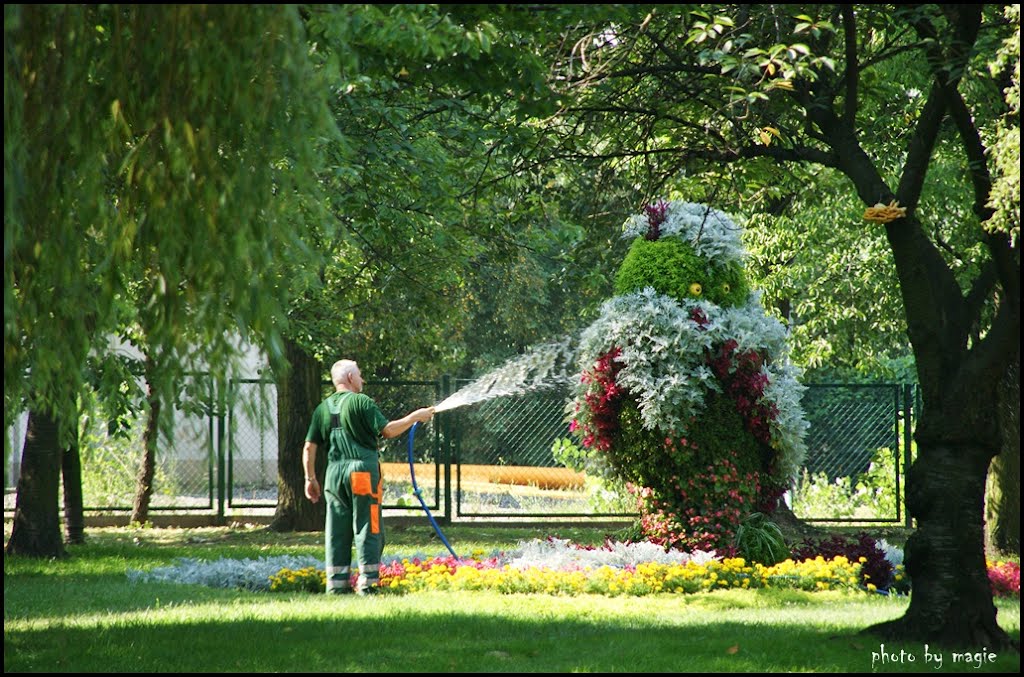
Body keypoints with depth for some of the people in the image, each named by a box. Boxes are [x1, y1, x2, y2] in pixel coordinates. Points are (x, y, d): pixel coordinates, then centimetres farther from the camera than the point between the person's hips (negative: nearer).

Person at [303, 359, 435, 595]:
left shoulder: (323, 408, 11)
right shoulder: (361, 402, -6)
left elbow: (310, 447, 9)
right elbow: (387, 431, -12)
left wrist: (311, 478, 17)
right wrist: (415, 417, -1)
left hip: (334, 473, 5)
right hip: (363, 470, -5)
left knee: (337, 531, 8)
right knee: (367, 529, -1)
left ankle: (337, 583, 7)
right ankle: (368, 583, -3)